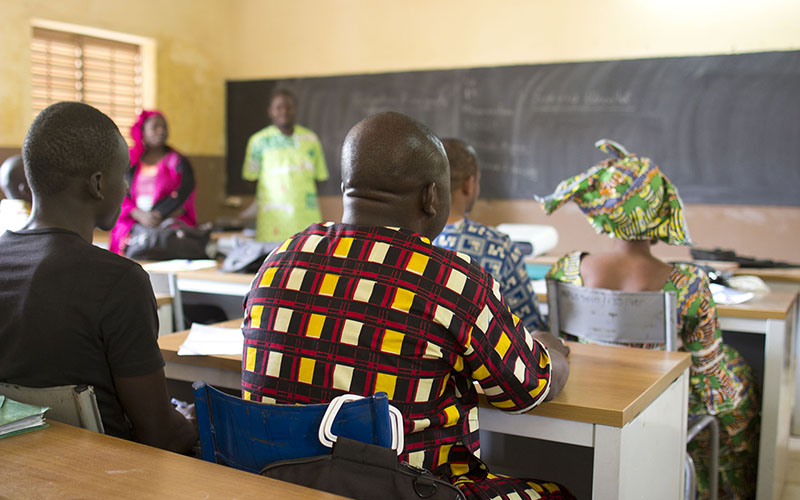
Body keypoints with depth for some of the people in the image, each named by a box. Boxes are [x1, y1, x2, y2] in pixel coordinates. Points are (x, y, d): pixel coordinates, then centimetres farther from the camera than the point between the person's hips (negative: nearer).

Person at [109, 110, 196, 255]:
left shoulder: (177, 161, 11)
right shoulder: (129, 162, 13)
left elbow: (182, 194, -4)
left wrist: (158, 215, -16)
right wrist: (140, 215, -15)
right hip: (131, 224, 1)